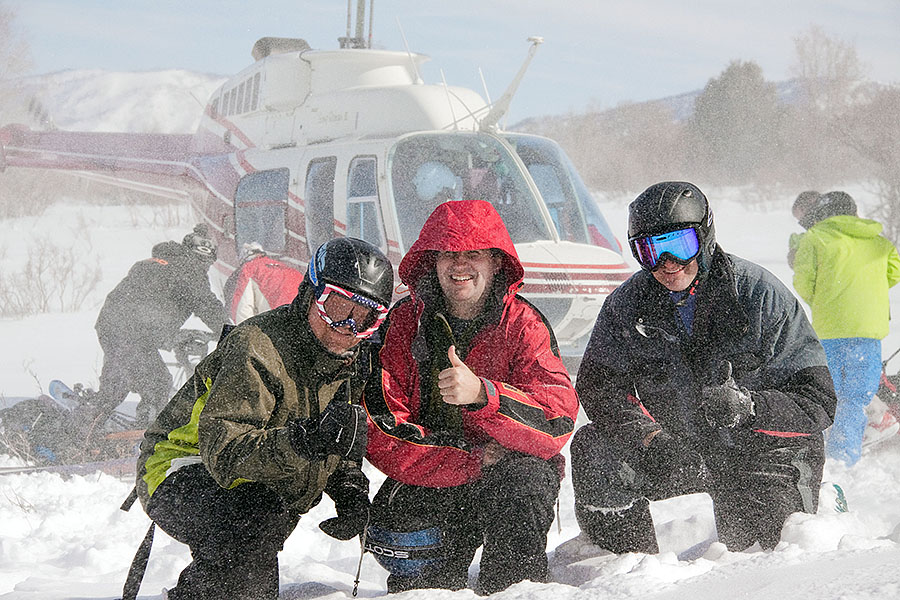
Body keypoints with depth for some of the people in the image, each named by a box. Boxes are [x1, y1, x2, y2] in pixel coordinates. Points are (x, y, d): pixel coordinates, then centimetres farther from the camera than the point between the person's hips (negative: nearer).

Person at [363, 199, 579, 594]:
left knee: (520, 481, -34)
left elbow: (559, 421, -21)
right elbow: (379, 433, -12)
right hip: (429, 479, 2)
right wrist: (470, 463, -22)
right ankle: (441, 583, 7)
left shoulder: (522, 324, -7)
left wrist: (481, 393, -39)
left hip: (511, 466, -1)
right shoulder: (404, 322, -3)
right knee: (393, 530, -26)